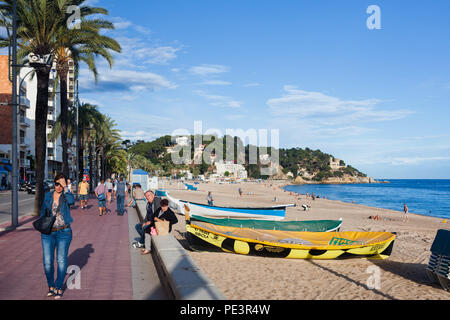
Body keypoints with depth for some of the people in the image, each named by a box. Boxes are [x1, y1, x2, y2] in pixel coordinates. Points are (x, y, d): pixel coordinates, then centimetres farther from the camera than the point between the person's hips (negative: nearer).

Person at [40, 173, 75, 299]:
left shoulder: (67, 195, -2)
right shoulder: (48, 195, 7)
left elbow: (71, 201, -27)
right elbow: (43, 211, 17)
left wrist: (65, 187, -21)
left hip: (63, 232, -2)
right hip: (48, 233, 3)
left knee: (61, 260, 3)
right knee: (47, 262, 1)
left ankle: (59, 288, 16)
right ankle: (51, 285, 22)